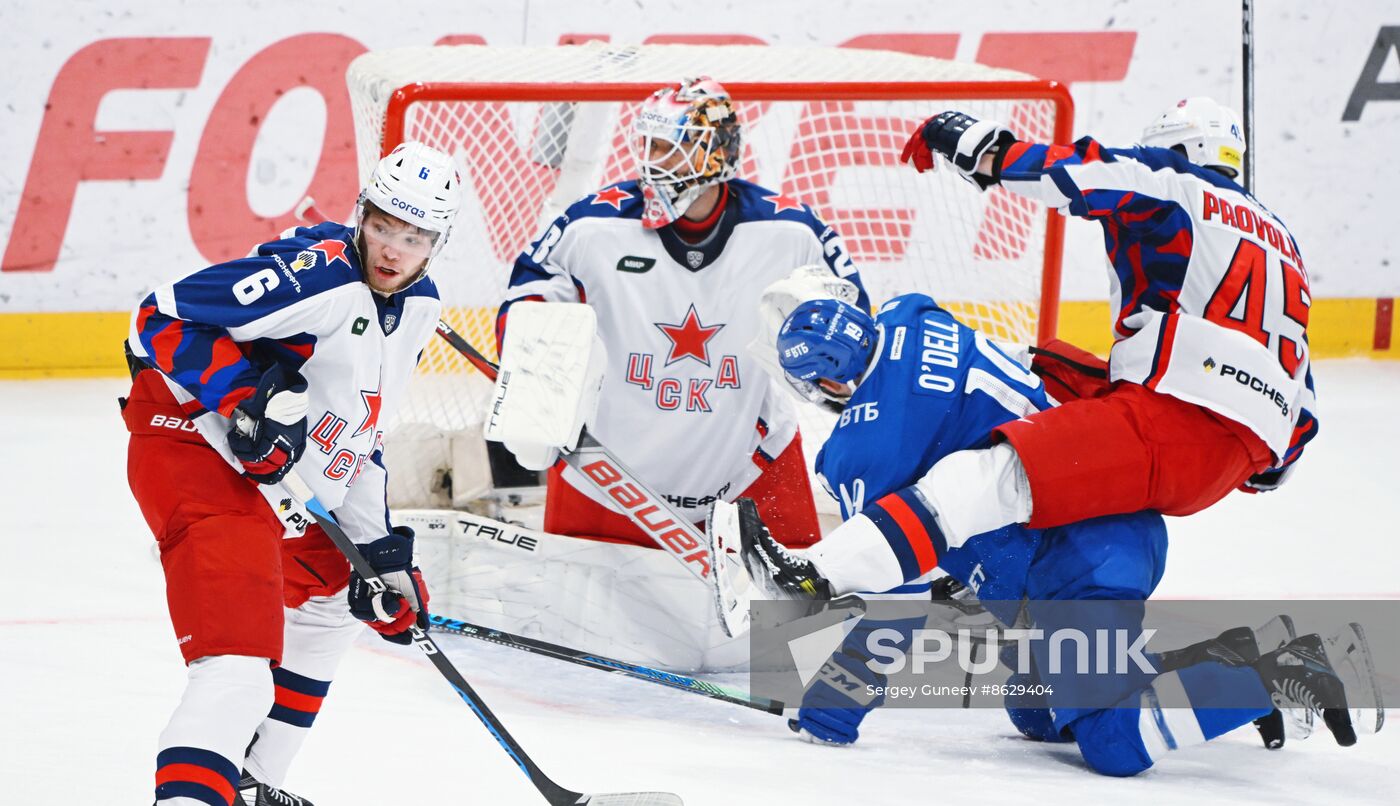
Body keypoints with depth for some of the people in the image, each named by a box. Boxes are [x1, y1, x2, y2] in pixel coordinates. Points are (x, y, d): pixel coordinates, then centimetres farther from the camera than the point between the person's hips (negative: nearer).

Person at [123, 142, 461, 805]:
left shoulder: (415, 308, 10)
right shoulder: (318, 273, -20)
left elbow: (357, 430, 20)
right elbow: (162, 320, -22)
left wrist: (381, 548, 15)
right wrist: (243, 396, -31)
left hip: (279, 489, 11)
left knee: (332, 597, 31)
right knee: (238, 668, -25)